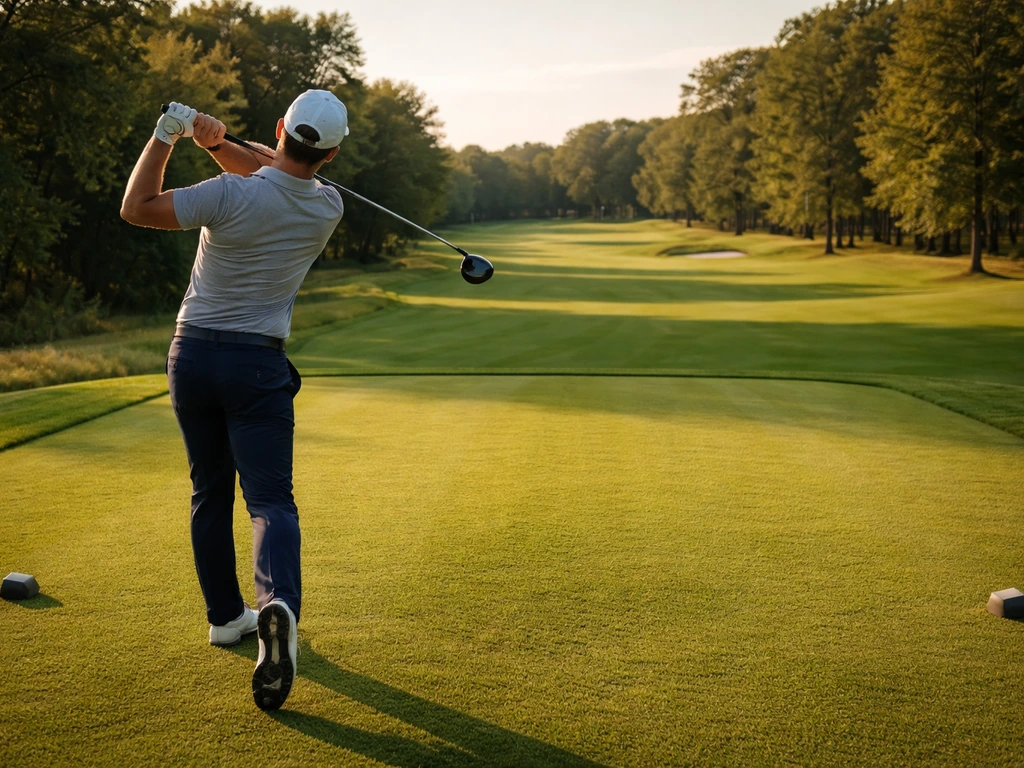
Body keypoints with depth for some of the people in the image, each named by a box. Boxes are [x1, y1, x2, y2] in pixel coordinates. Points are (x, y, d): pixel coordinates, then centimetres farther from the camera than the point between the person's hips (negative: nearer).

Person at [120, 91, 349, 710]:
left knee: (210, 494, 15)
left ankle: (226, 615, 25)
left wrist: (167, 135, -3)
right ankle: (280, 607, -31)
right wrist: (217, 142, 1)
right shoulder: (329, 208, -4)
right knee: (271, 499, -5)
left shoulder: (231, 195, -16)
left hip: (192, 354, 1)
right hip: (258, 363, 0)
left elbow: (137, 208, -7)